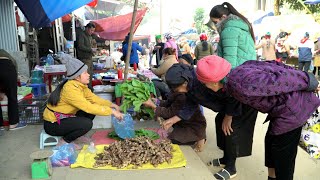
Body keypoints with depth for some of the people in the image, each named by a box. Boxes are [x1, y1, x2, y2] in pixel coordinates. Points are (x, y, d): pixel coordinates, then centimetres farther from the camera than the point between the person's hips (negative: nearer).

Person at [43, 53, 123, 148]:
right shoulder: (70, 89, -29)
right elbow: (89, 107, -32)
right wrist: (111, 111, -27)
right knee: (87, 123, -25)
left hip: (64, 118, 9)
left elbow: (93, 98, 1)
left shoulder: (80, 84, -3)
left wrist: (111, 105, -11)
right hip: (52, 124, -9)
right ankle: (64, 142, -4)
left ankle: (78, 135, 12)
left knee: (92, 110, 1)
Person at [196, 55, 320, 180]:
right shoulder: (237, 72, -1)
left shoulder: (241, 85, -28)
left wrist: (306, 82, -11)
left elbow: (279, 81, -24)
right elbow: (271, 66, 5)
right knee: (270, 142, 21)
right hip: (283, 106, 9)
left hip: (293, 107, -9)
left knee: (283, 152, 8)